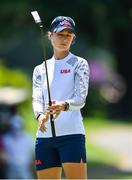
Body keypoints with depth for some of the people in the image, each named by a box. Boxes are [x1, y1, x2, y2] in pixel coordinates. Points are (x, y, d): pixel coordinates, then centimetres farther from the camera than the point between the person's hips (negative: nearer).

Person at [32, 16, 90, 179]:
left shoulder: (79, 64, 5)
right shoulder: (40, 70, 17)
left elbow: (80, 98, -7)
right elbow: (36, 99, 4)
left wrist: (64, 106, -30)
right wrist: (40, 115, -20)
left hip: (71, 134, -4)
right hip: (44, 136, 4)